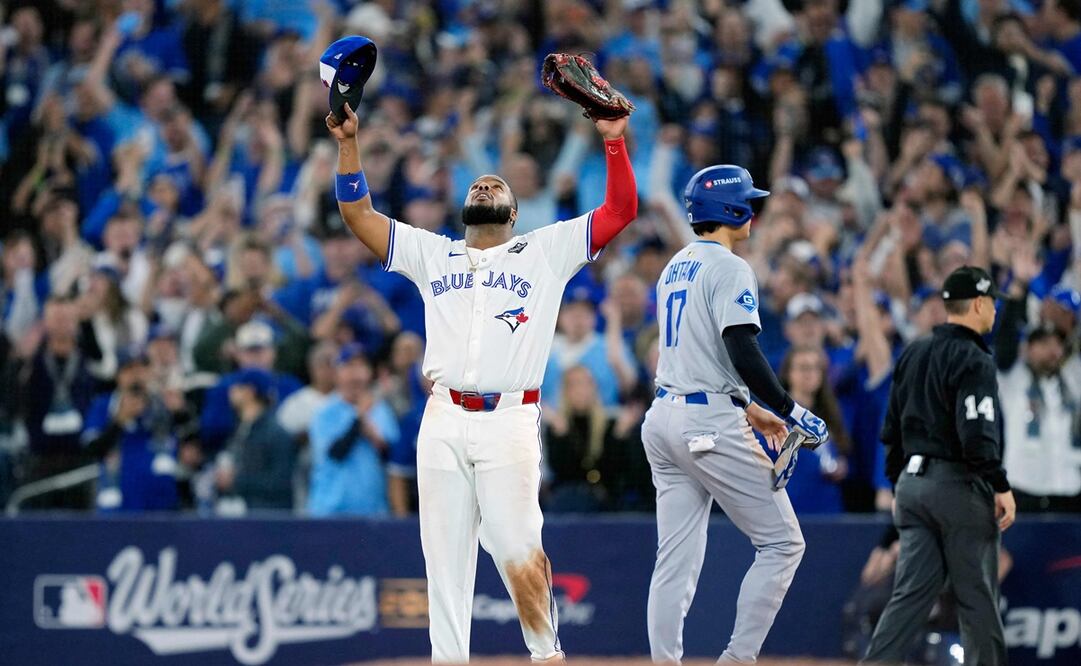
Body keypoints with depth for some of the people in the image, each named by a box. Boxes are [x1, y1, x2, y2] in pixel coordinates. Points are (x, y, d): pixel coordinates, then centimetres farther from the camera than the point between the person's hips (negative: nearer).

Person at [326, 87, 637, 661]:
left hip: (510, 419, -3)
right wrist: (348, 141, 8)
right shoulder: (431, 253, 22)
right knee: (444, 550, 0)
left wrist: (614, 140, -2)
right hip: (443, 420, 3)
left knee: (518, 550, -14)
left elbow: (620, 211, 7)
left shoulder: (545, 251, 14)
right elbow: (358, 212, 18)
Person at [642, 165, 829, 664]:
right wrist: (790, 411, -14)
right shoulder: (729, 269, -10)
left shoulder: (675, 267, 18)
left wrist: (749, 409, 26)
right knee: (782, 543, -1)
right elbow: (743, 353, -20)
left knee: (676, 560, 7)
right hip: (710, 425, -9)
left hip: (665, 417, 9)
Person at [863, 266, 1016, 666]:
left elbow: (891, 431, 18)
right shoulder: (973, 360, -12)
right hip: (959, 484, -7)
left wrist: (899, 486, 23)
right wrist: (1001, 487, -17)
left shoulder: (912, 355, 14)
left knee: (911, 592, 3)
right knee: (977, 596, 2)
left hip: (912, 483, 7)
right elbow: (977, 434, -21)